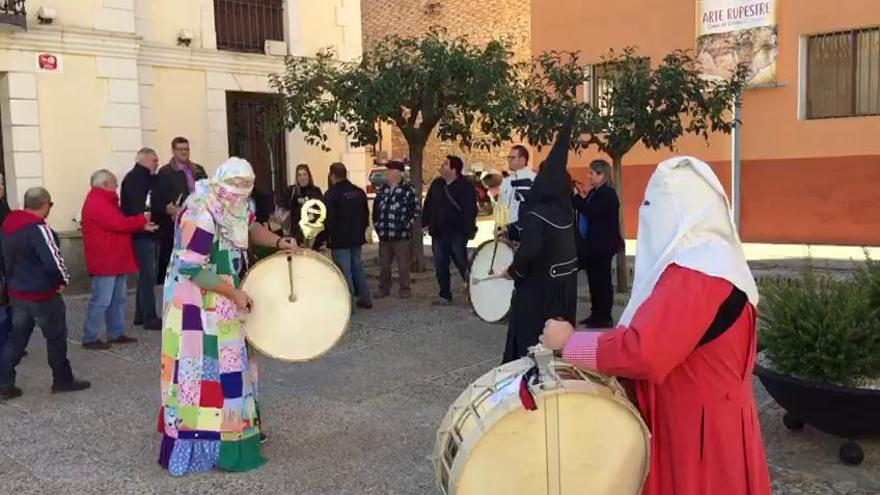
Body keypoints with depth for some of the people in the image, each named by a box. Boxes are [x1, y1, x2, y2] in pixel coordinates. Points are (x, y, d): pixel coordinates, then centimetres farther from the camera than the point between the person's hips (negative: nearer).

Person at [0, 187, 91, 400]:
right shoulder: (38, 228, -23)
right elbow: (53, 260, -28)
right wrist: (63, 279, -11)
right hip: (42, 294, -8)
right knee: (56, 337, 8)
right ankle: (63, 380, 18)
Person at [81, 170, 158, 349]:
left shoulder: (105, 201, 20)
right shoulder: (97, 202, -16)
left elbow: (120, 223, 20)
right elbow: (119, 223, -22)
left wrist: (142, 226, 7)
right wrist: (142, 219, -9)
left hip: (115, 259, 11)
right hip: (105, 261, -11)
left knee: (118, 299, 14)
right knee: (101, 301, -7)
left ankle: (116, 334, 21)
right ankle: (89, 338, 0)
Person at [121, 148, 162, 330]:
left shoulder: (149, 178, 18)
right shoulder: (133, 178, -12)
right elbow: (135, 208, -21)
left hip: (150, 233, 10)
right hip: (142, 234, -10)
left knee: (146, 274, 14)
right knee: (148, 275, -7)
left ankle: (141, 314, 23)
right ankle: (149, 317, -2)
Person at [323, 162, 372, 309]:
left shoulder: (331, 194, -15)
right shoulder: (359, 192, 8)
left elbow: (328, 218, -17)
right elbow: (366, 213, 14)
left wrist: (329, 234, -2)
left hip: (339, 239, -7)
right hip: (356, 237, 7)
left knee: (344, 271, -2)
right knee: (357, 267, 17)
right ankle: (365, 298, 22)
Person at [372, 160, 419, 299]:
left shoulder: (408, 189, -6)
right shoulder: (382, 190, 11)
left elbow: (415, 209, -5)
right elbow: (375, 208, 18)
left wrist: (407, 225, -8)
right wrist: (377, 224, 10)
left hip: (402, 235, -5)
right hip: (384, 235, 5)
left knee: (403, 264, 2)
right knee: (384, 264, 11)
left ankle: (405, 289, 13)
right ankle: (383, 289, 23)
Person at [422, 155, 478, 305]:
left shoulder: (465, 186, -9)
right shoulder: (436, 184, 10)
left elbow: (470, 210, -14)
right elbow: (428, 204, 18)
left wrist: (468, 230, -21)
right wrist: (426, 222, 11)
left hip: (456, 233, -6)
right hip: (438, 233, 6)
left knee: (462, 264, -2)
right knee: (440, 266, 8)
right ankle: (445, 296, 18)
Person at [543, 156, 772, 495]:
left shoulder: (696, 269, -24)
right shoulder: (712, 257, 10)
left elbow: (641, 352, -32)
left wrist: (569, 342, -18)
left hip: (699, 430, -10)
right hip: (702, 419, 10)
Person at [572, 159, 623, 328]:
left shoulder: (608, 194, -13)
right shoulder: (594, 192, 13)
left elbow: (592, 212, -24)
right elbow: (585, 212, 14)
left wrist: (579, 198, -20)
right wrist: (582, 197, 1)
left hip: (602, 245, -9)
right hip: (592, 244, 9)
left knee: (602, 280, -2)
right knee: (594, 280, 13)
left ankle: (604, 317, 5)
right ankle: (596, 314, 22)